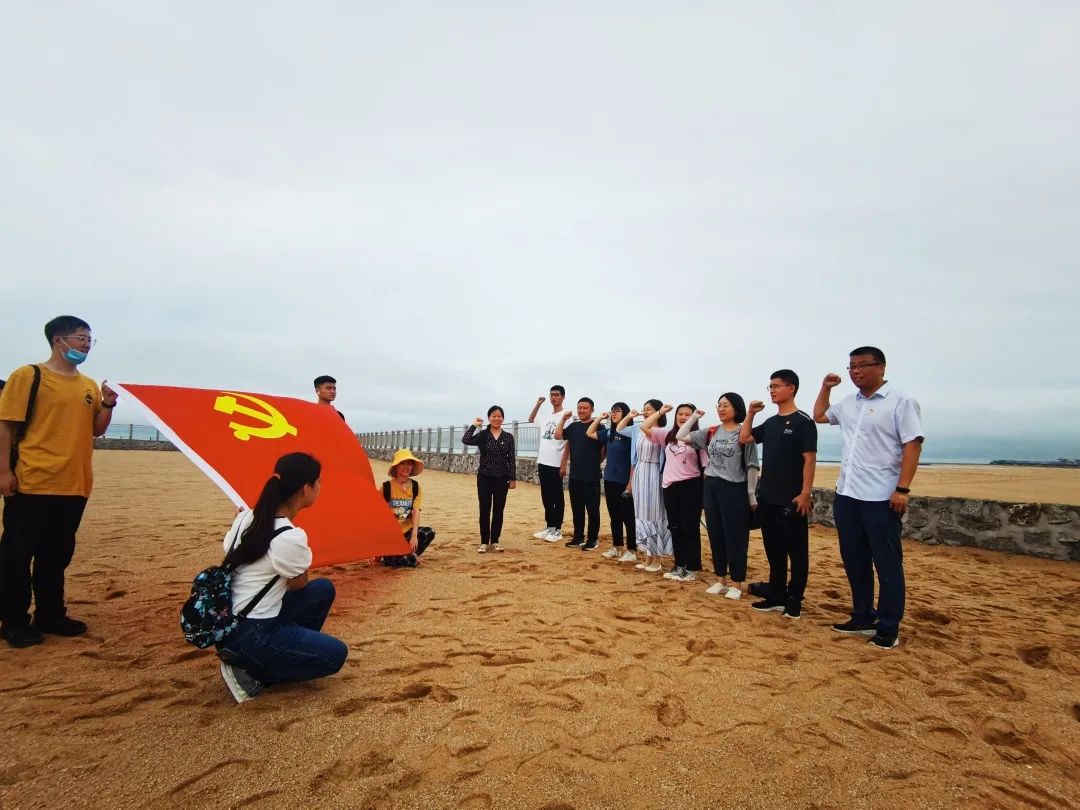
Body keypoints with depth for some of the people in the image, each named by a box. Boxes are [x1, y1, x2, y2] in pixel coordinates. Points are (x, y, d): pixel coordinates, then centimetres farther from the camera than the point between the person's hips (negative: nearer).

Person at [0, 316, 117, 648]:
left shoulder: (89, 385, 12)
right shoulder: (28, 376, -4)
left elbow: (96, 429, 15)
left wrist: (108, 405, -3)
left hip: (73, 485, 6)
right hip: (32, 484, -6)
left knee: (58, 554, 14)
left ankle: (51, 615, 25)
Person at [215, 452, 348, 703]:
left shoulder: (245, 517, -2)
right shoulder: (291, 538, -24)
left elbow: (229, 556, 10)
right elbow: (299, 584, -6)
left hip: (227, 625, 8)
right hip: (250, 637, -8)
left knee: (323, 589, 12)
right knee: (335, 655, 3)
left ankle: (289, 652, 14)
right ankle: (250, 674, 0)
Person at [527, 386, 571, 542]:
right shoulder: (545, 416, 12)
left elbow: (568, 442, -12)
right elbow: (531, 419, 33)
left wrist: (564, 464, -16)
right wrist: (537, 404, 18)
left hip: (556, 464, -7)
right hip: (542, 462, 7)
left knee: (557, 498, 2)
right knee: (546, 497, 12)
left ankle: (557, 530, 9)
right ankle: (549, 527, 21)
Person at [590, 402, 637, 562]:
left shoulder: (630, 433, -12)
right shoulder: (610, 433, 9)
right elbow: (589, 433, 20)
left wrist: (630, 484, -16)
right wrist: (600, 418, 11)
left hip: (624, 482, -7)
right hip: (610, 481, 7)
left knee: (628, 518, 2)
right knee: (614, 517, 15)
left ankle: (632, 551, 10)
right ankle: (616, 548, 25)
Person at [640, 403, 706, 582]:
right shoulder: (667, 434, 8)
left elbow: (706, 465, -5)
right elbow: (644, 427, 3)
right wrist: (661, 412, 4)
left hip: (691, 486, -5)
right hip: (670, 486, 5)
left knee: (689, 527, 2)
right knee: (675, 527, 12)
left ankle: (691, 568, 12)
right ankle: (679, 565, 24)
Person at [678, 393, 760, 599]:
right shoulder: (711, 432, 8)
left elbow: (752, 466, -7)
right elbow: (681, 436, 9)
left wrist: (752, 496, -9)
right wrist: (694, 416, 6)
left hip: (735, 489, -6)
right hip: (711, 488, 6)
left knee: (735, 537, 3)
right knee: (715, 536, 12)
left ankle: (737, 583, 15)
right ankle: (720, 580, 24)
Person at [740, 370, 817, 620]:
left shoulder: (803, 421, -9)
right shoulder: (770, 422, 12)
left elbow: (809, 459, -13)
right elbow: (743, 438, 15)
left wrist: (805, 493, -17)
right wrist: (750, 413, 6)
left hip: (791, 499, -7)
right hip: (767, 497, 7)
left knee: (796, 551, 5)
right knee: (774, 550, 14)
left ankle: (794, 600, 15)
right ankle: (776, 596, 24)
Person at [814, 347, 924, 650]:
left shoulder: (900, 402, -7)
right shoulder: (848, 403, 13)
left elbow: (912, 446, -12)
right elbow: (819, 415, 30)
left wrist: (902, 489, -19)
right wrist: (826, 388, 17)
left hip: (881, 498, -7)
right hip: (846, 495, 7)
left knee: (887, 565, 4)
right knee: (854, 562, 14)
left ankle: (888, 629, 14)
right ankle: (863, 618, 27)